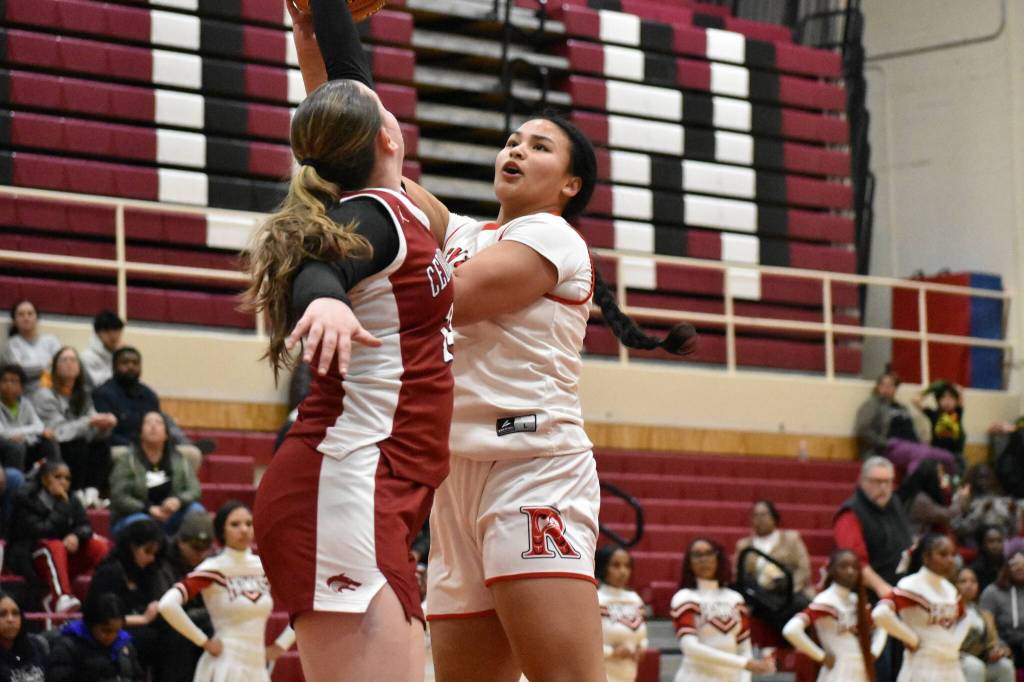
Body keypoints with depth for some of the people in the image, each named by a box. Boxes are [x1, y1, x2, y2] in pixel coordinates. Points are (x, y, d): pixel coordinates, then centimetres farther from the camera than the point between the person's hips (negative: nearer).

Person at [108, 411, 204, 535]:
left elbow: (194, 490, -4)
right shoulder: (126, 461, -7)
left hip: (168, 519, 3)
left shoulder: (178, 459, 2)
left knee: (196, 509, -23)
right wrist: (149, 509, -28)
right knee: (142, 522, -37)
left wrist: (178, 501, -27)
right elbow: (119, 497, -14)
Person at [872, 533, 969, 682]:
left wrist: (955, 642, 11)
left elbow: (962, 619, 31)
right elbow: (881, 613, -28)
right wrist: (912, 639, -17)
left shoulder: (950, 590, 11)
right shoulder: (911, 587, -12)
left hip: (951, 670, 8)